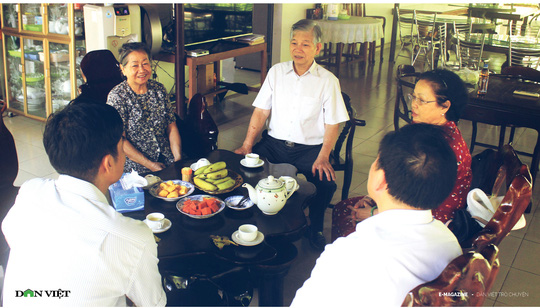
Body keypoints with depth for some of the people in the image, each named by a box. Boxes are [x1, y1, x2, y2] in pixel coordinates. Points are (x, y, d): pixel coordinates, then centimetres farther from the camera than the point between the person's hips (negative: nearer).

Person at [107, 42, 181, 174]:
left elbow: (172, 127, 9)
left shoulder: (159, 89, 8)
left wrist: (178, 158, -5)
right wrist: (150, 165, -15)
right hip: (136, 166, -5)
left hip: (167, 159, 5)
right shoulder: (117, 96, -7)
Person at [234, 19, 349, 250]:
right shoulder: (276, 72, 8)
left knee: (326, 183, -28)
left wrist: (323, 157, -16)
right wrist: (247, 145, -4)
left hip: (310, 147, -2)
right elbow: (261, 111, 7)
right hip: (274, 143, 3)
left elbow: (332, 124, -2)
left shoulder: (328, 81, -1)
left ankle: (315, 228, 3)